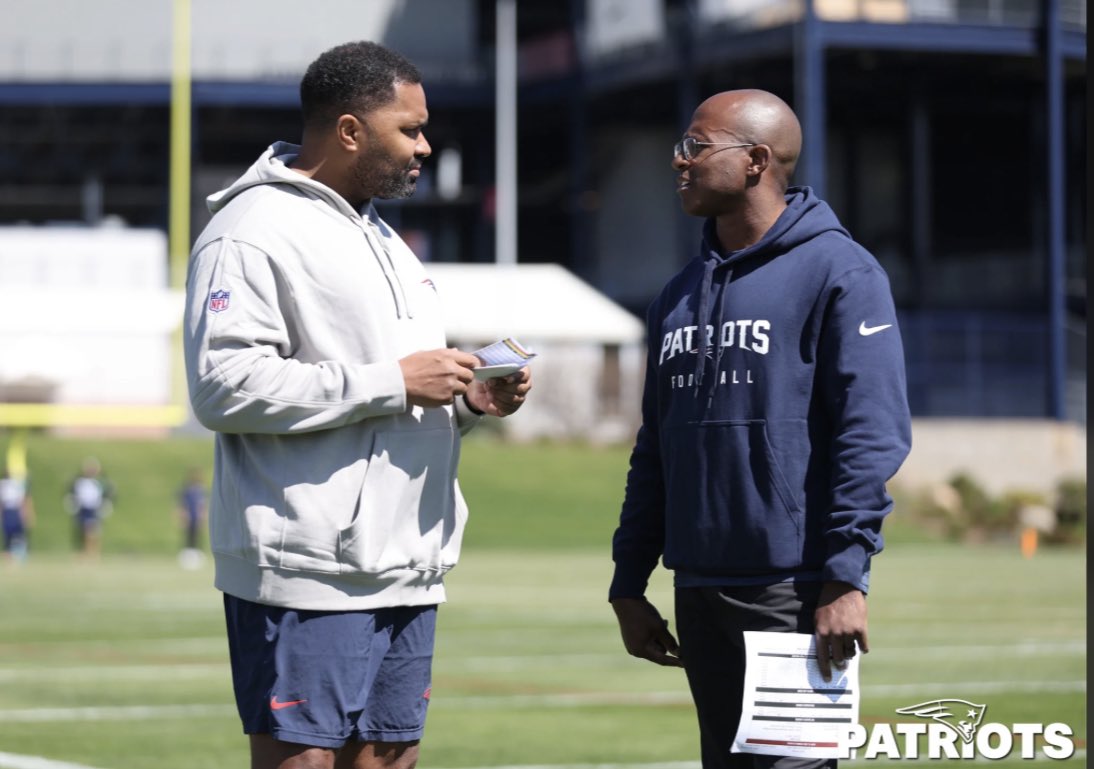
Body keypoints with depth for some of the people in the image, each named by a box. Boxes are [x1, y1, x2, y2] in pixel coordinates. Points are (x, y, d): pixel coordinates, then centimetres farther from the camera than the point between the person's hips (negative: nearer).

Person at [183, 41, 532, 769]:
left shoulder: (382, 238, 23)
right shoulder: (253, 232, -8)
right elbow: (225, 385, -21)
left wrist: (469, 401, 7)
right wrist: (389, 384, -18)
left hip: (407, 572, 9)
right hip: (307, 575, -9)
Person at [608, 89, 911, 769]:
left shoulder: (838, 272, -7)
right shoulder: (681, 294, 16)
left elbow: (872, 432, -13)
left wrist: (846, 576, -19)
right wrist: (629, 584, 15)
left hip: (792, 589, -7)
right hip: (699, 591, 7)